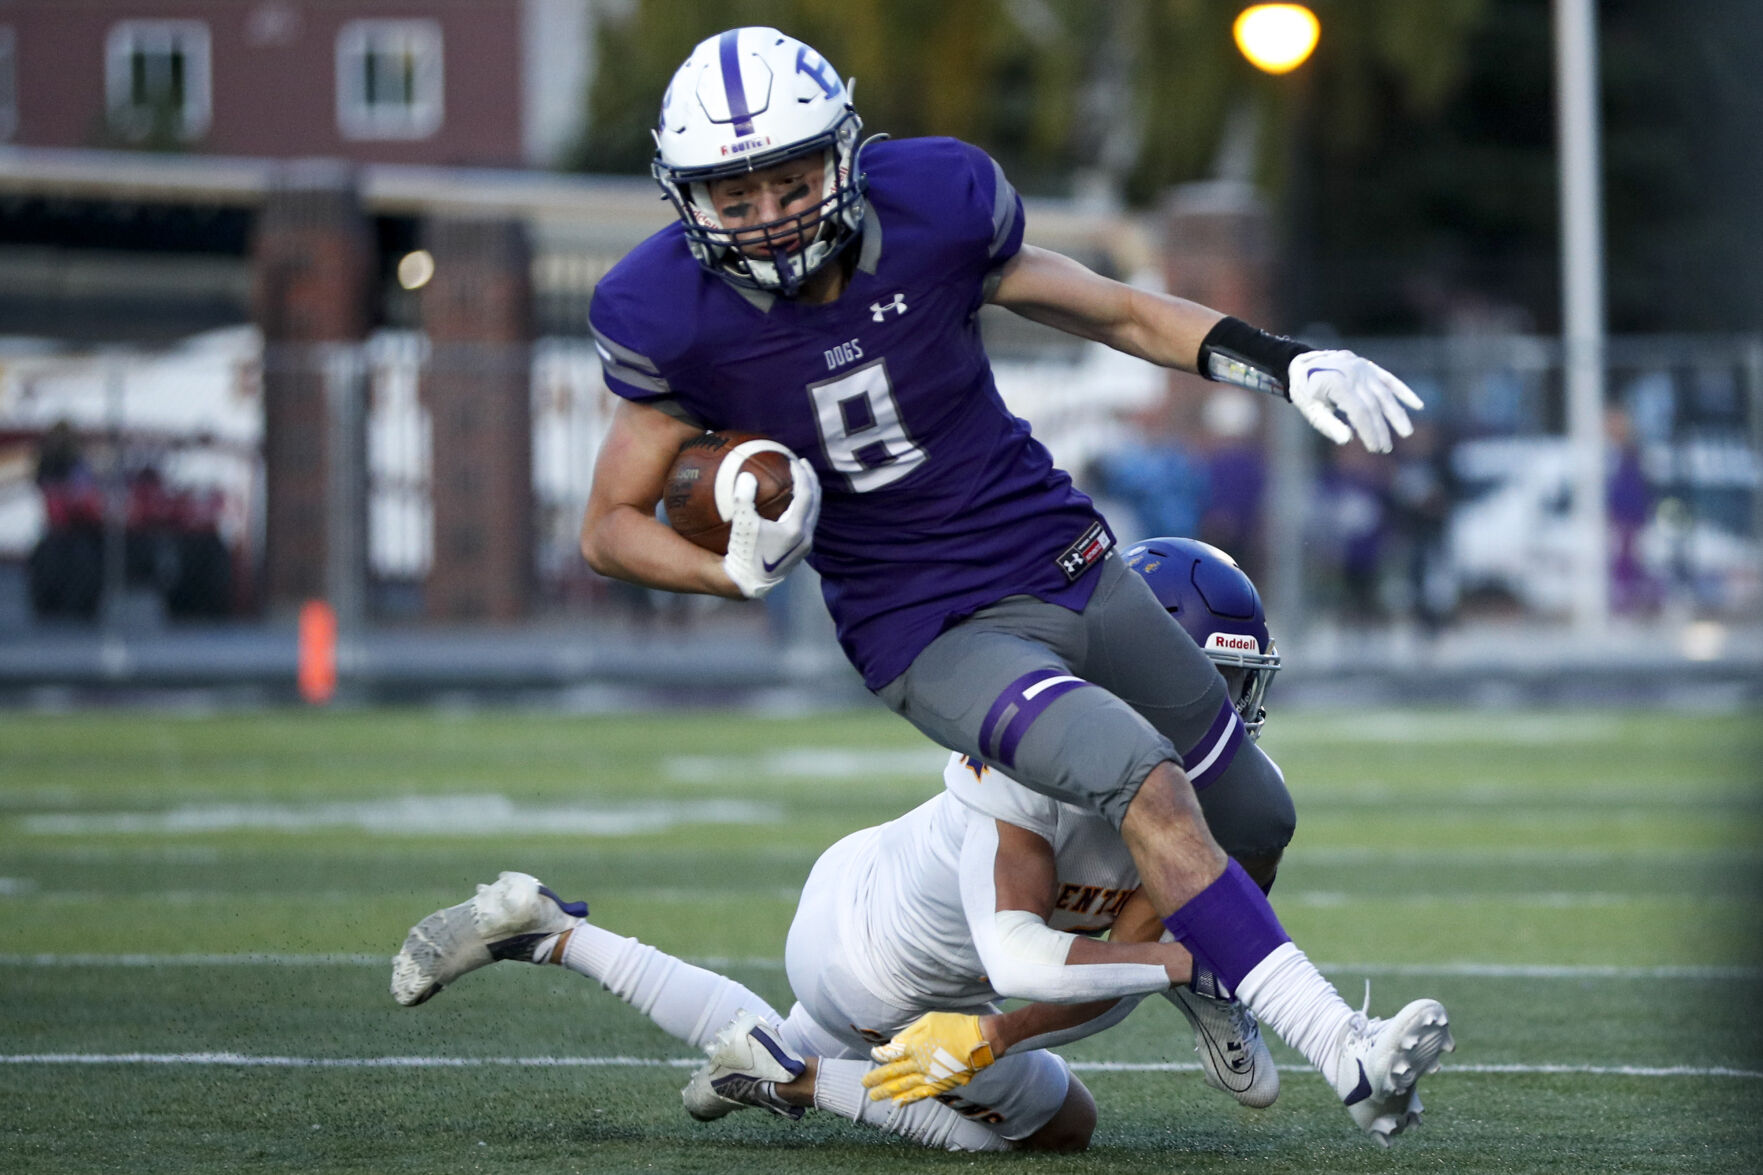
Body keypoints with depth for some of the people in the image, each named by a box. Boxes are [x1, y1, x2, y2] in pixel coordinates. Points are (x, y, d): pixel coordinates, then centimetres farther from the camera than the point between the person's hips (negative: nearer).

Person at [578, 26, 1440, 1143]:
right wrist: (740, 571, -22)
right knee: (1146, 783, -29)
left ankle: (1205, 972, 50)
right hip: (937, 637, -4)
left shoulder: (932, 205, -11)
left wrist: (1288, 364, -7)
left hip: (1072, 565, 4)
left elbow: (1114, 310, 4)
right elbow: (612, 526, -3)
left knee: (1253, 820, 16)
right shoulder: (670, 317, -16)